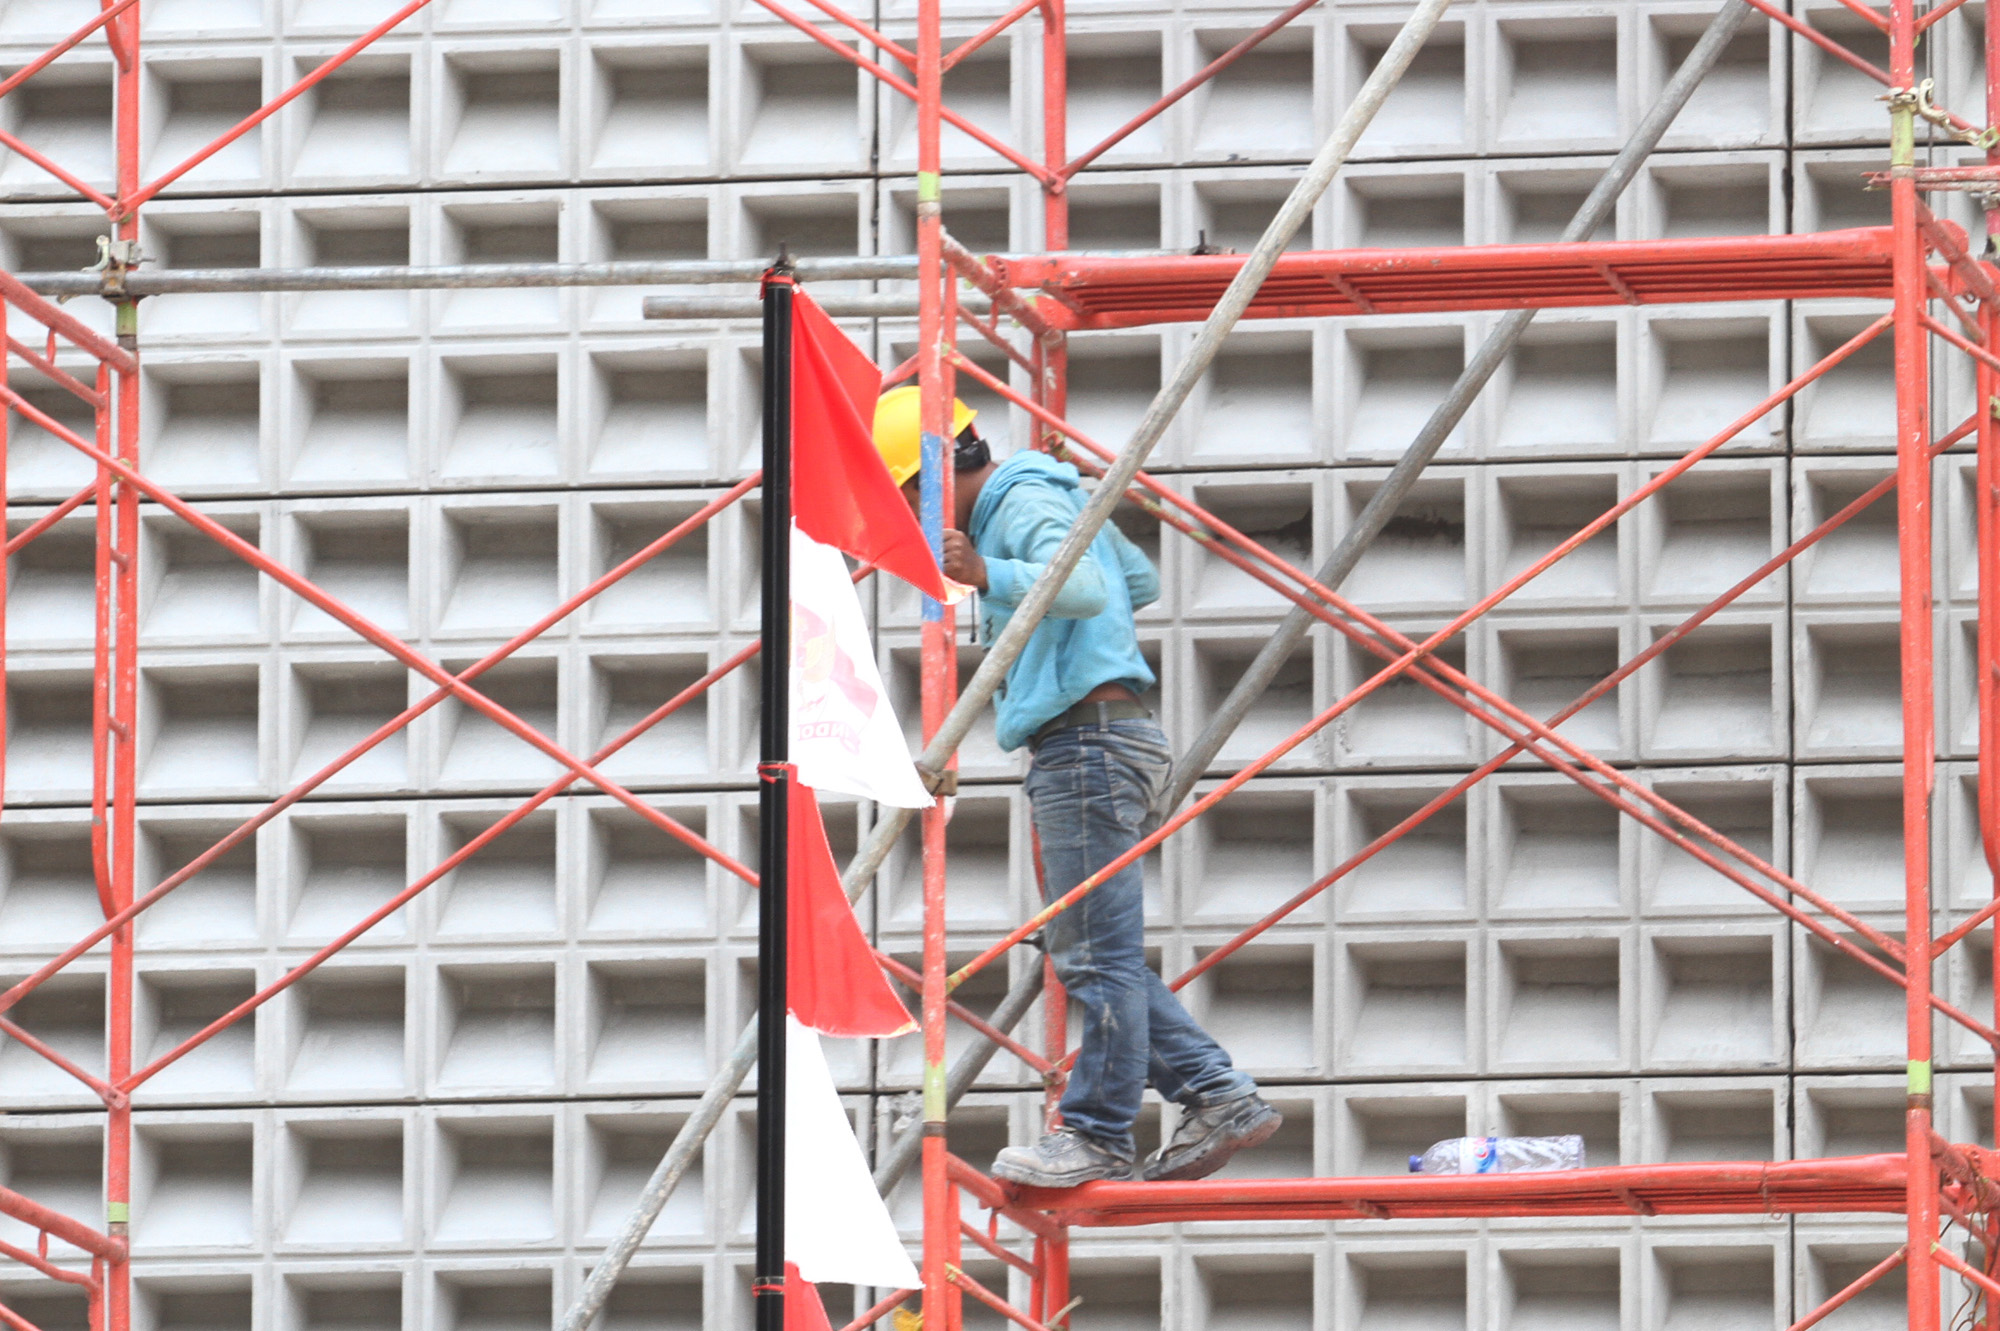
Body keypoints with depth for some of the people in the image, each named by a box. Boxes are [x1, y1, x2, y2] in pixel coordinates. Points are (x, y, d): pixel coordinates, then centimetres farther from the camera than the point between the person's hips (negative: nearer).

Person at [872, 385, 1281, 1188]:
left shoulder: (1027, 505, -10)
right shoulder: (1058, 499, 22)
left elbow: (1088, 586, -28)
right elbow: (1142, 583, 35)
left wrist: (989, 577, -41)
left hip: (1089, 739, -11)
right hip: (1088, 748, 11)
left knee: (1098, 955, -9)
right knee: (1097, 958, 10)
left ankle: (1097, 1136, -8)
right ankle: (1219, 1100, 7)